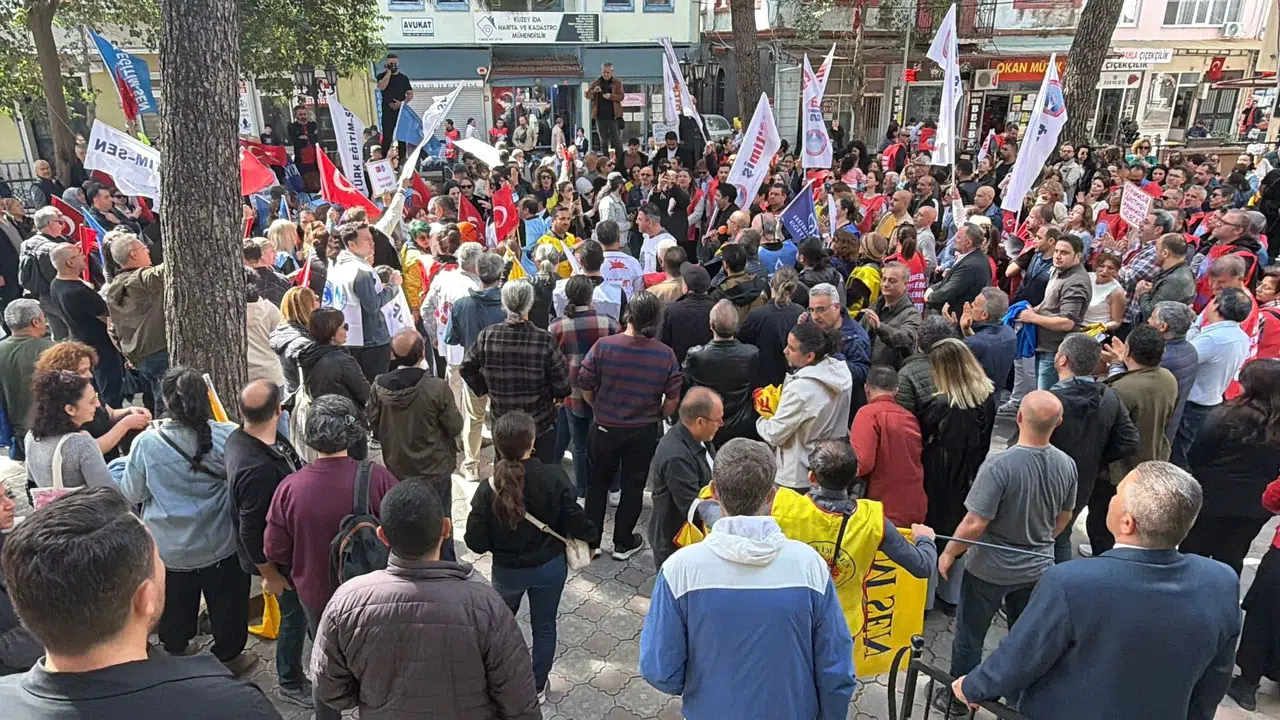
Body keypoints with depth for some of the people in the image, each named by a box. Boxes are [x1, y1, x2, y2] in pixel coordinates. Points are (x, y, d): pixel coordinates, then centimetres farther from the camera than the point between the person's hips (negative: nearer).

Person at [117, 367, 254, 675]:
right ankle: (228, 656, 33)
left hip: (169, 549, 1)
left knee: (176, 606, 23)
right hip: (219, 546, -1)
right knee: (226, 602, 18)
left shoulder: (146, 443, -16)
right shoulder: (226, 436, -19)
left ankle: (173, 655, 44)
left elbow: (132, 493, -2)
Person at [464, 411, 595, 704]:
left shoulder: (489, 489, -23)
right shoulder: (554, 477, -24)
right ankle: (537, 687, 38)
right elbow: (574, 521, -17)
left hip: (508, 570, 0)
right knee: (544, 626, 21)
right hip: (550, 567, 0)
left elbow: (477, 543, -16)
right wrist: (592, 532, 4)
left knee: (501, 622, 29)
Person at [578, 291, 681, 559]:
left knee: (598, 482, 19)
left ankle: (590, 541, 28)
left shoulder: (603, 346, -18)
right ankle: (623, 544, 27)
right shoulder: (666, 355, -15)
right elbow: (672, 399, -7)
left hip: (604, 427, 0)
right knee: (633, 485, 16)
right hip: (644, 431, 0)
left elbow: (586, 387, -9)